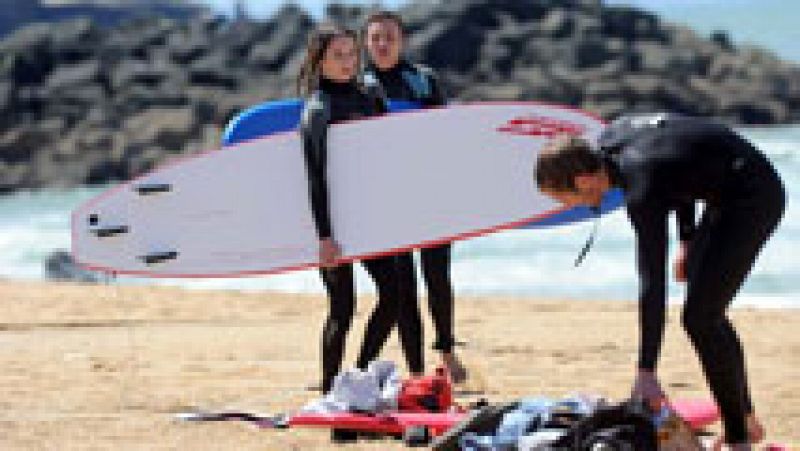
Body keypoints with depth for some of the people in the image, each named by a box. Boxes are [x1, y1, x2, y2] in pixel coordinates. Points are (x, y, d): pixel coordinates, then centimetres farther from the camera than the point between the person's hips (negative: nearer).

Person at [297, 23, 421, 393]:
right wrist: (324, 235, -20)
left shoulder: (369, 99, 11)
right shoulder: (318, 108, -9)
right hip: (334, 217, -7)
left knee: (393, 292, 5)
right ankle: (330, 391, 2)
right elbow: (316, 176, -14)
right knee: (343, 306, -7)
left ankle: (361, 377, 17)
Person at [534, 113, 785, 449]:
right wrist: (688, 241, 17)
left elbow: (652, 285, -32)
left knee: (700, 317, -13)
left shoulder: (642, 190, -29)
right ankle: (747, 422, 23)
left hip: (754, 198, -10)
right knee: (704, 312, 15)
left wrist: (646, 372, -32)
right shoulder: (613, 137, -4)